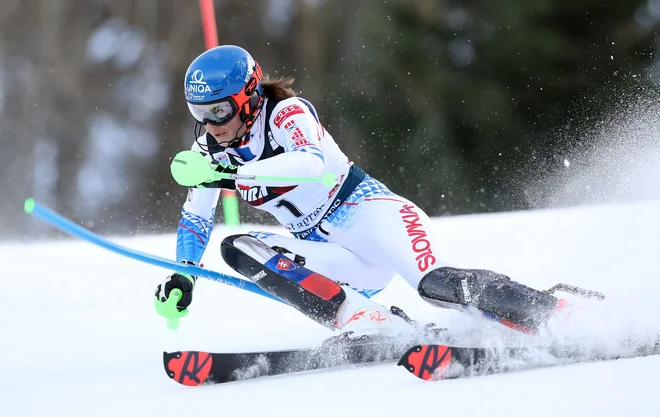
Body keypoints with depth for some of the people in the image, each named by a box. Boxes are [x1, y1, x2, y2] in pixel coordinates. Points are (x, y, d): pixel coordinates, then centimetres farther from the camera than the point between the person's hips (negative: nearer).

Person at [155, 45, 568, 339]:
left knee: (437, 283, -32)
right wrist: (183, 276, 5)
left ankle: (556, 312, -22)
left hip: (367, 212, -7)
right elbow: (195, 221, 19)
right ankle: (366, 320, -29)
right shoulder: (211, 150, 7)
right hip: (334, 258, 7)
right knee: (237, 249, -18)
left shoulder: (286, 113, -13)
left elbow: (312, 161, -33)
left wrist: (233, 173, -40)